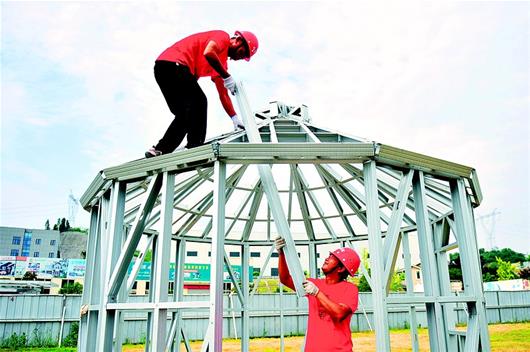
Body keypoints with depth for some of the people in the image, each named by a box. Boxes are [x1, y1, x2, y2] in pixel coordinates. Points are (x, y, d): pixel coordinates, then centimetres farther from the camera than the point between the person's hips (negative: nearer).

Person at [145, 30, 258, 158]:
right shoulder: (223, 37, 2)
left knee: (185, 115, 9)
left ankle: (158, 151, 8)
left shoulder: (221, 62, 26)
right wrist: (227, 77, -15)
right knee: (199, 102, -15)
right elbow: (208, 53, -21)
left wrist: (235, 118, 15)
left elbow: (223, 94, 22)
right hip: (173, 64, -10)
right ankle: (194, 147, -19)